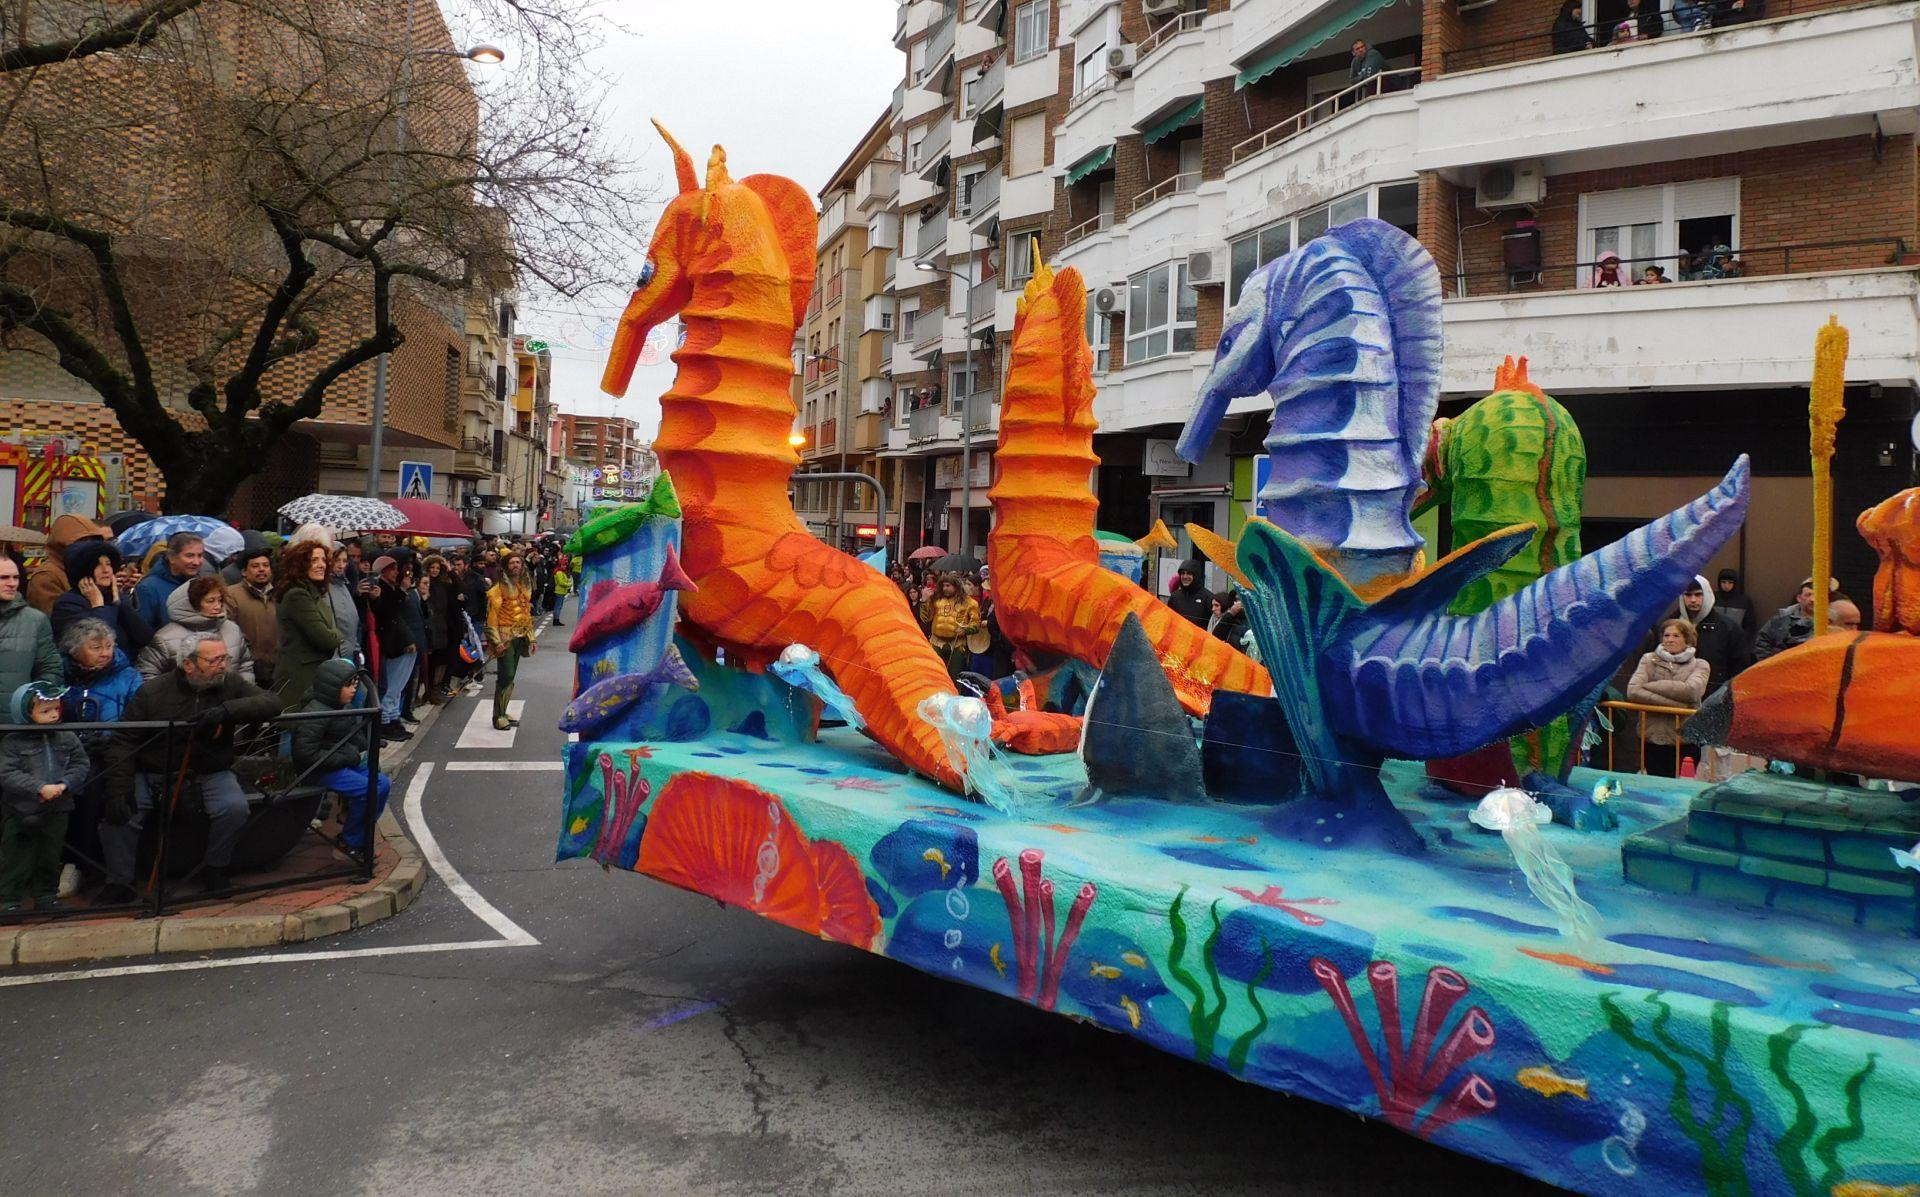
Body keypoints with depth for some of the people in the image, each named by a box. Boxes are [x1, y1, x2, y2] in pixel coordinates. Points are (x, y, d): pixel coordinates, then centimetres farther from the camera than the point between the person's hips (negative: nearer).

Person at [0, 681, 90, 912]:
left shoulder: (67, 738, 2)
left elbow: (80, 764, 1)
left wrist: (64, 785, -16)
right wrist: (40, 788, -25)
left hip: (57, 811, 4)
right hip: (21, 813, -3)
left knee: (50, 858, 15)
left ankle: (47, 897, 28)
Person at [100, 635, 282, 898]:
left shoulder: (230, 683, -5)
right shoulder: (153, 692, -9)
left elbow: (271, 703, -19)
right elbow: (124, 743, -9)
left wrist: (226, 710, -35)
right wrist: (119, 789, -21)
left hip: (210, 773, 0)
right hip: (153, 774, 0)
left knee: (235, 807, -26)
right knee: (119, 812, -22)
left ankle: (213, 868, -1)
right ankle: (120, 882, 0)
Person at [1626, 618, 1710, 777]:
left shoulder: (1699, 665, 8)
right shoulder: (1649, 660, 7)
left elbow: (1691, 690, -14)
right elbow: (1633, 691, -11)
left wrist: (1651, 685, -9)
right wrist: (1676, 705, -16)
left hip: (1684, 737, 0)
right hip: (1653, 736, 0)